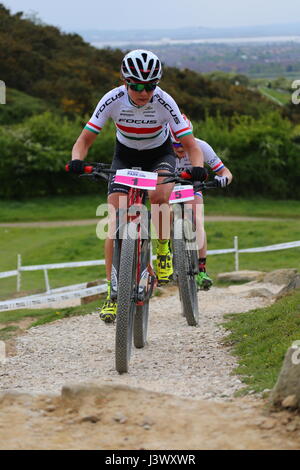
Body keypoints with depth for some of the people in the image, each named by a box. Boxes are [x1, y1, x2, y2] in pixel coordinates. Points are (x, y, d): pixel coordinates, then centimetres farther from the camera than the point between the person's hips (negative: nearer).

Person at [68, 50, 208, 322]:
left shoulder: (164, 102, -29)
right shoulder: (113, 100, -26)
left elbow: (191, 145, -27)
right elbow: (85, 139, -19)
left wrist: (197, 168, -47)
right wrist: (77, 160, -40)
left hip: (159, 154, -1)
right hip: (126, 156, 1)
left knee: (159, 196, -35)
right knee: (115, 221, -13)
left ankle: (163, 249, -6)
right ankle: (112, 293, -8)